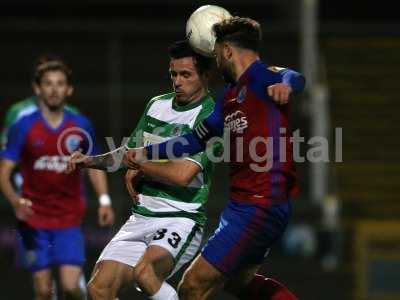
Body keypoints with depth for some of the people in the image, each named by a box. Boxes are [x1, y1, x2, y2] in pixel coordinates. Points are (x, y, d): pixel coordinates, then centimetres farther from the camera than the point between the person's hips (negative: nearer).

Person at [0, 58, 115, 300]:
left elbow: (94, 165, 16)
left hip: (69, 221, 1)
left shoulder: (81, 126, 2)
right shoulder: (23, 127, -5)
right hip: (34, 220, -1)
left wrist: (104, 200, 2)